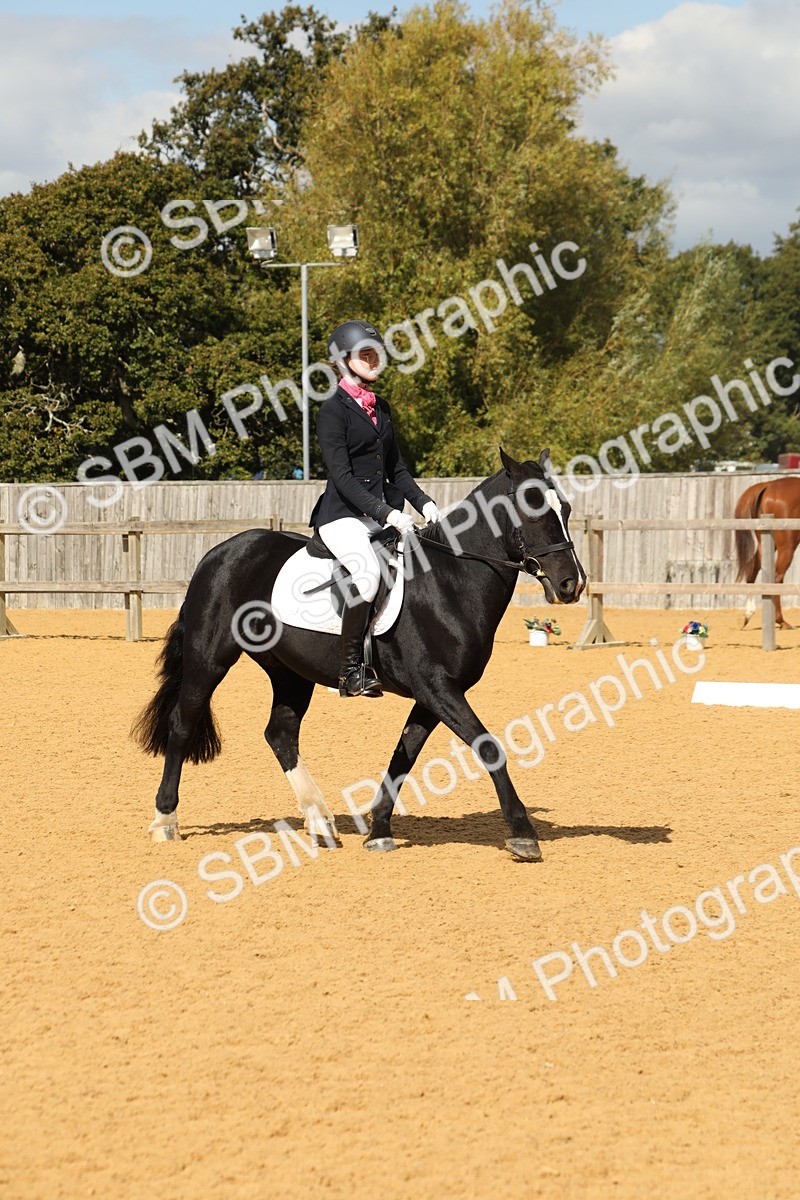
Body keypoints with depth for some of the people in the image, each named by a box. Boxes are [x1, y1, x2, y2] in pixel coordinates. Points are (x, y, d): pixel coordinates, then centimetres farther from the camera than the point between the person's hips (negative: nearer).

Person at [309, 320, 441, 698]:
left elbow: (396, 467, 19)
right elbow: (342, 476, -15)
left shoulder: (380, 408, 17)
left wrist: (423, 503, 2)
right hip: (342, 514, -8)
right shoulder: (333, 411, -6)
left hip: (383, 514, 8)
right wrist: (386, 514, -23)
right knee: (369, 571, -31)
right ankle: (351, 669, -25)